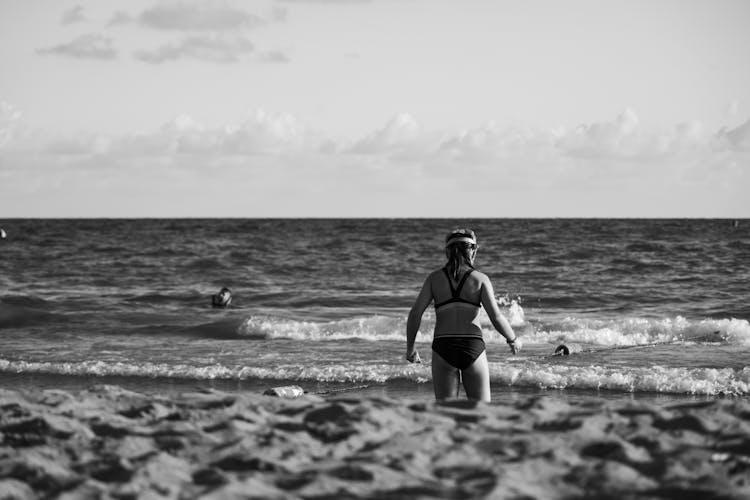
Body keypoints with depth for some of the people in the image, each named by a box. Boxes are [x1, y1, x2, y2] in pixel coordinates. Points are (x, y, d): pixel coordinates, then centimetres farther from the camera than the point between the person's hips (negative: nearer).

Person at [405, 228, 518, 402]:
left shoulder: (435, 278, 5)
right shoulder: (480, 279, 1)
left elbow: (415, 314, 0)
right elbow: (496, 318, -6)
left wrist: (410, 347, 12)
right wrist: (512, 339, 11)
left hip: (443, 348, 1)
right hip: (473, 348, -1)